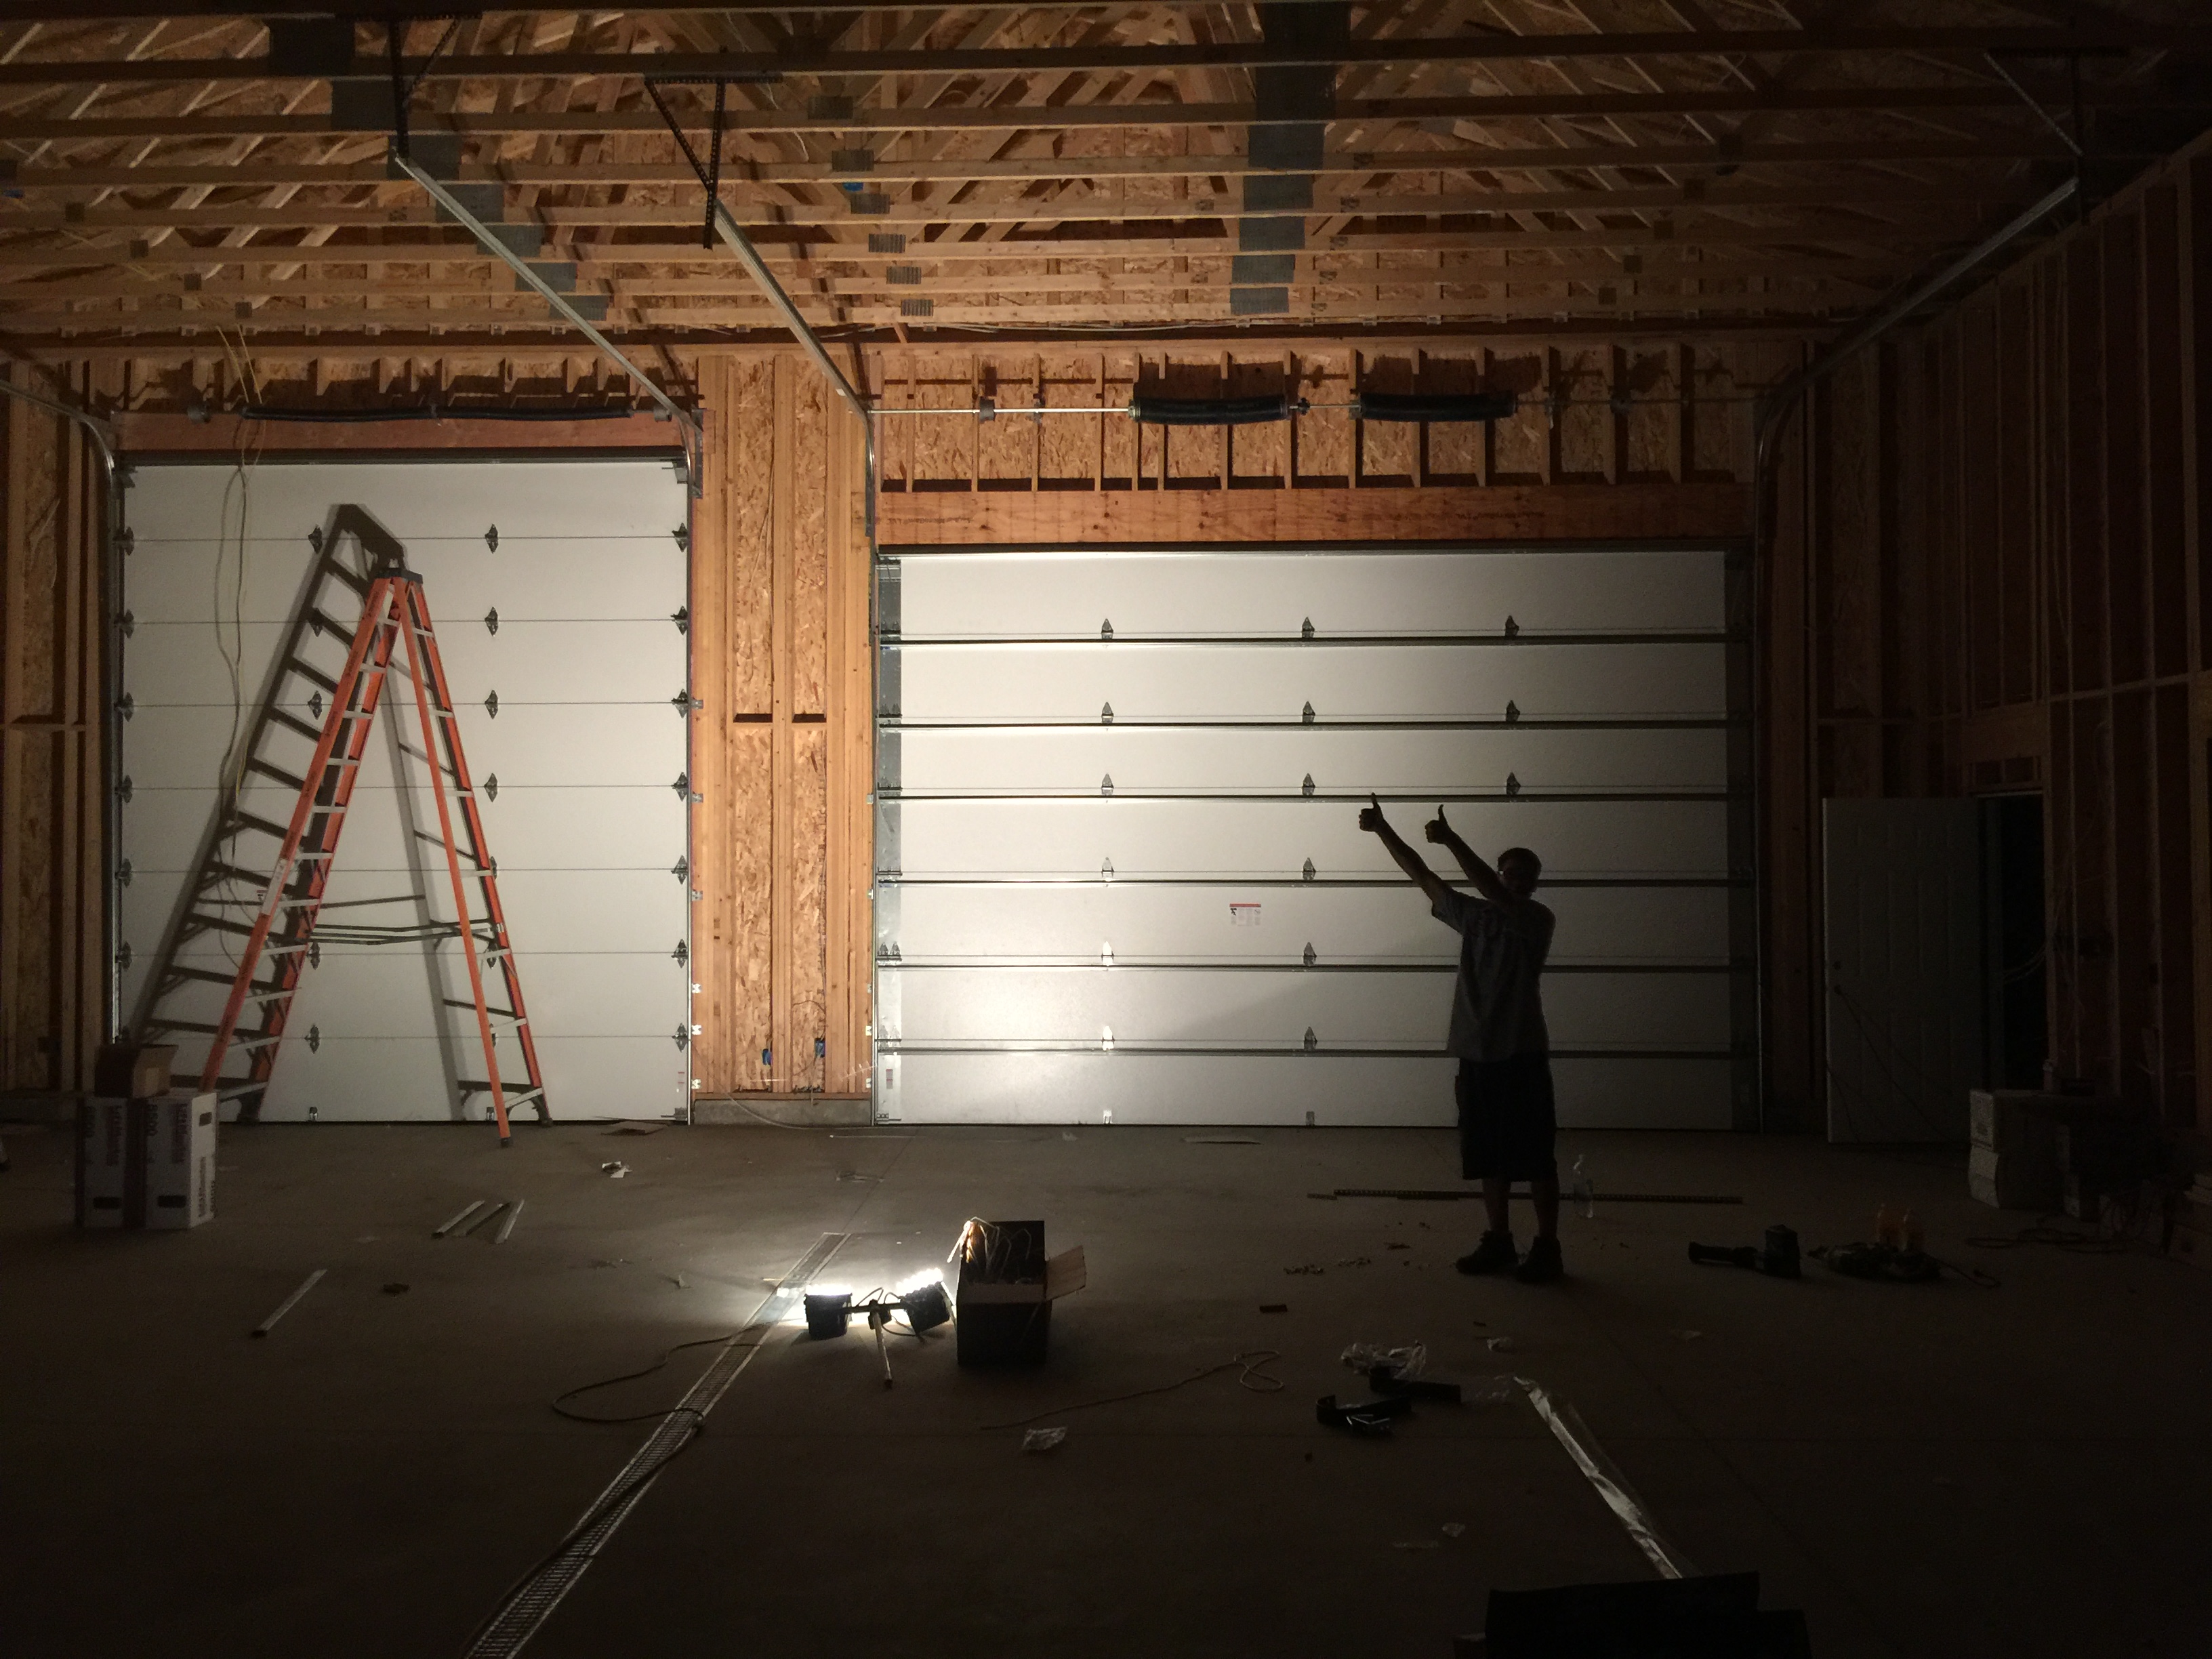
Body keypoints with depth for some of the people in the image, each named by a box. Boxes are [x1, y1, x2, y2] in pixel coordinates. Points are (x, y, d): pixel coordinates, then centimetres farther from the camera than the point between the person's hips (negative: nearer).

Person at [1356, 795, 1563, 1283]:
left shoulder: (1538, 919, -5)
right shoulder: (1472, 915, 11)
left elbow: (1494, 894, -23)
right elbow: (1423, 876, 9)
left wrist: (1451, 840, -29)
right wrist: (1382, 829, 1)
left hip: (1521, 1057, -5)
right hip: (1476, 1055, 6)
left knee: (1535, 1156, 0)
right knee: (1489, 1156, 11)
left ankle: (1547, 1248, 6)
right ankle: (1499, 1242, 20)